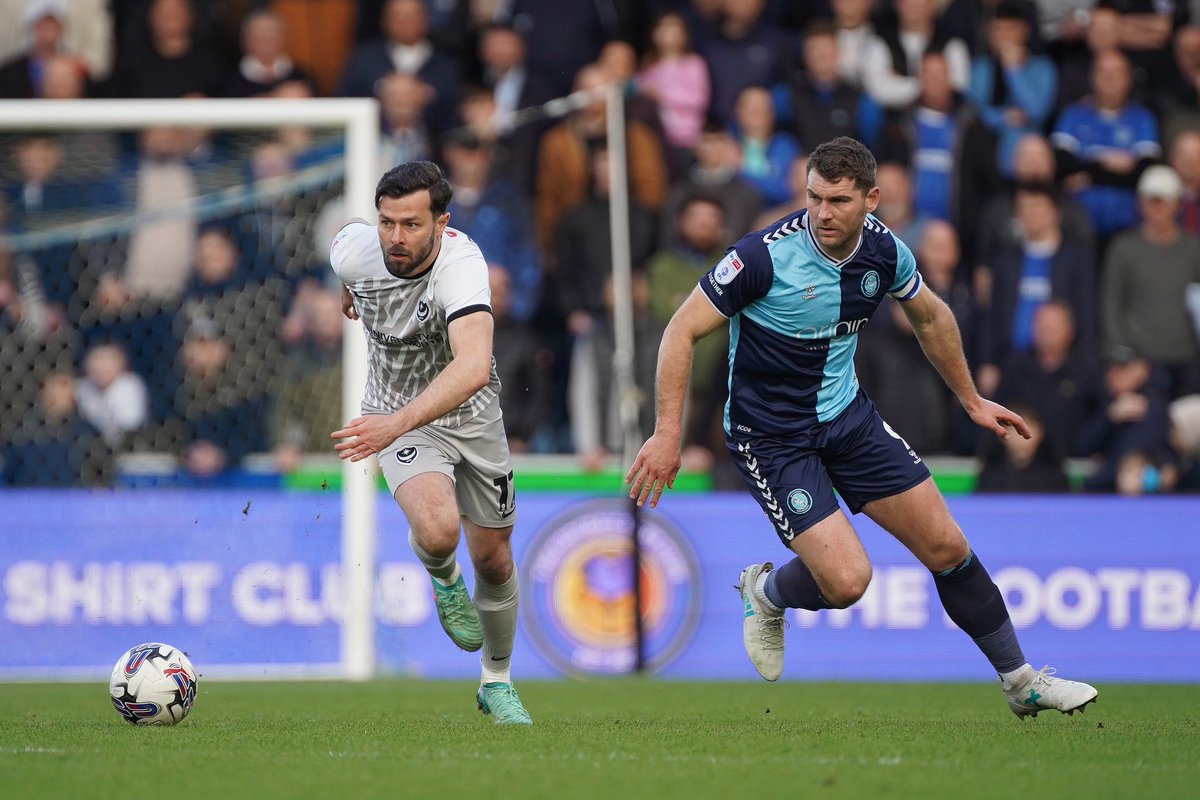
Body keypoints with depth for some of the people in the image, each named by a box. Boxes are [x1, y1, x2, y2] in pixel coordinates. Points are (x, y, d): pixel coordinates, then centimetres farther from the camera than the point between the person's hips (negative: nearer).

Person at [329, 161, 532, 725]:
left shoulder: (461, 264, -35)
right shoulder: (355, 249, -22)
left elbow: (474, 367, -51)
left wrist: (396, 423, -62)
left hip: (471, 415, 0)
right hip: (397, 417, 0)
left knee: (493, 559, 12)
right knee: (437, 530, -28)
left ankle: (497, 682, 38)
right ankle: (445, 581, 9)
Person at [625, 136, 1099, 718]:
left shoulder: (882, 250, -7)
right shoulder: (766, 255, -25)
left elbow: (930, 317, 15)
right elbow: (683, 330, -17)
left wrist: (971, 400, 22)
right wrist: (667, 433, -22)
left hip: (847, 416, 6)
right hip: (771, 438, -5)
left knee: (947, 548, 4)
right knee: (846, 579, -18)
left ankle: (1020, 680, 22)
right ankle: (766, 594, 17)